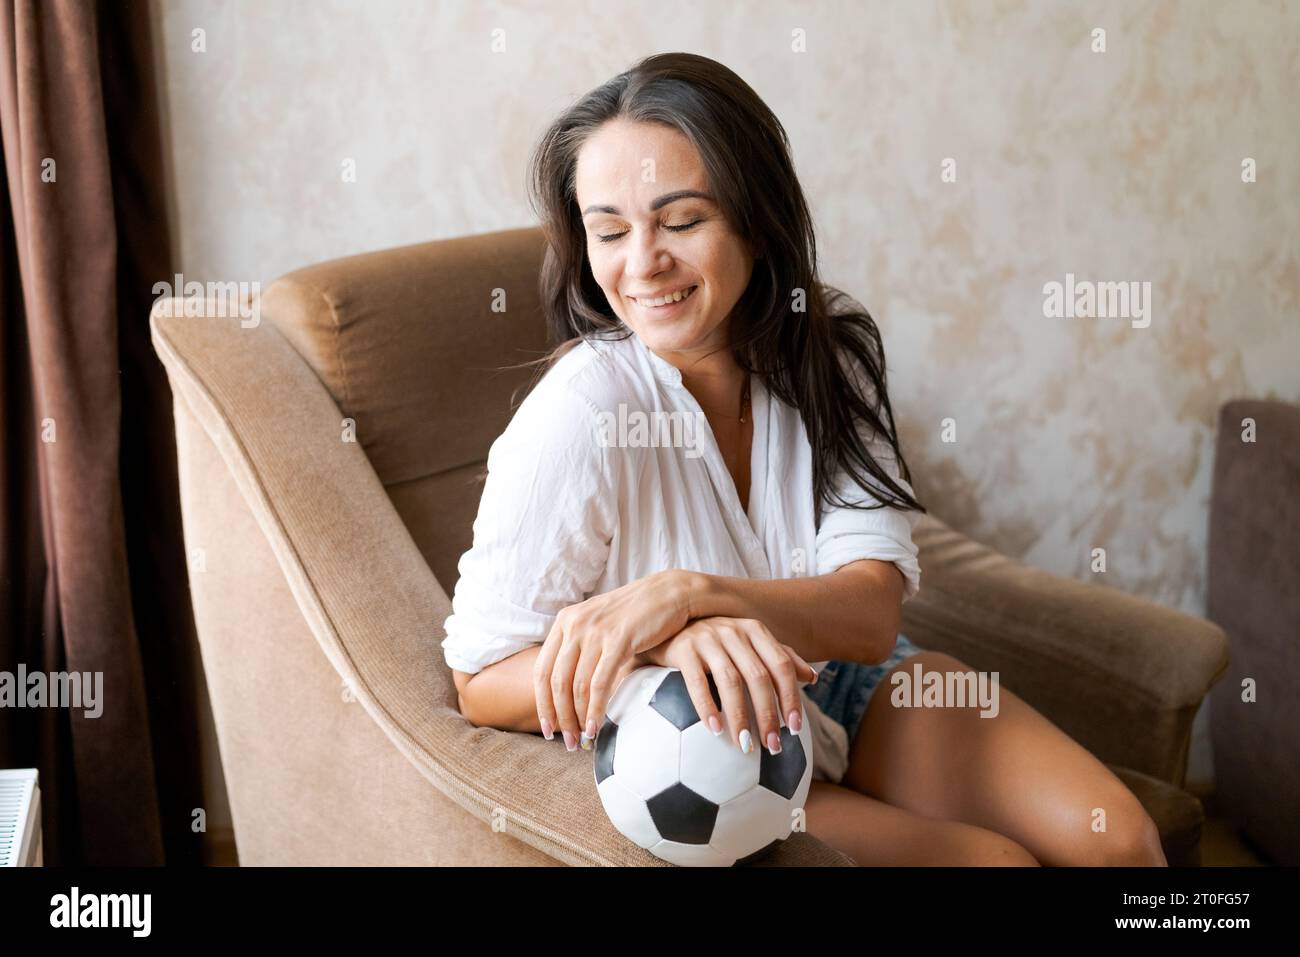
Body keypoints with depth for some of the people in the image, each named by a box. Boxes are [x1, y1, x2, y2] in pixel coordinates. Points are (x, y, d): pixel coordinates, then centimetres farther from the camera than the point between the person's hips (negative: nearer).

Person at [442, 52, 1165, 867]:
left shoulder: (829, 347, -11)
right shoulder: (581, 411, -25)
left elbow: (873, 614, -18)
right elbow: (484, 682, -21)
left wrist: (686, 594, -36)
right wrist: (672, 645, -39)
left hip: (848, 686, 5)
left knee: (1118, 839, -7)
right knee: (995, 857, -17)